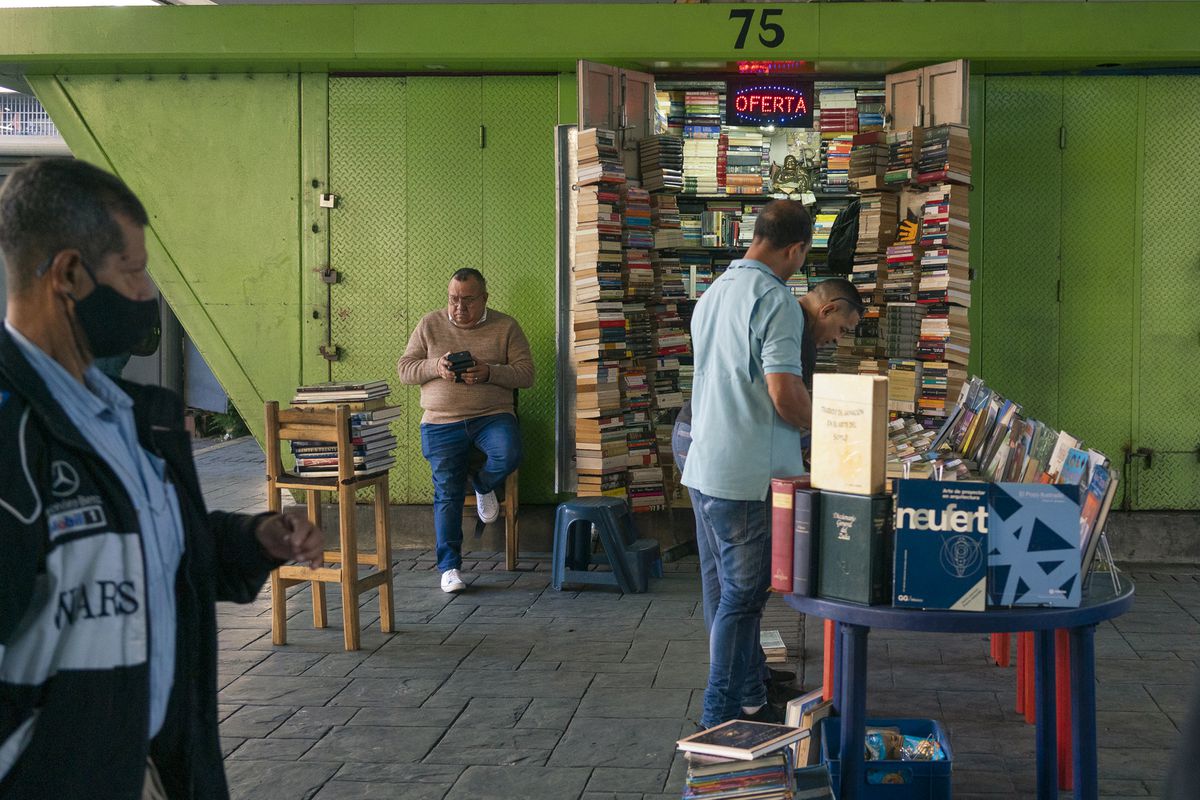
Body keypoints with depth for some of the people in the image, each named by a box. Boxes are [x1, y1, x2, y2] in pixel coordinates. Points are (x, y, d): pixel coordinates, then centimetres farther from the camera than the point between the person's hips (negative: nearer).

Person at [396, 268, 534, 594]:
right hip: (442, 423, 1)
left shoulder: (505, 326, 4)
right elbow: (404, 369, 6)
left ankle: (483, 485, 6)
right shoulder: (430, 325, 7)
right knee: (447, 493, -5)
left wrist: (489, 373, -18)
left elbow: (526, 374, -1)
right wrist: (435, 367, -14)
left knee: (508, 456, -30)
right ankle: (449, 567, 5)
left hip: (492, 416, -1)